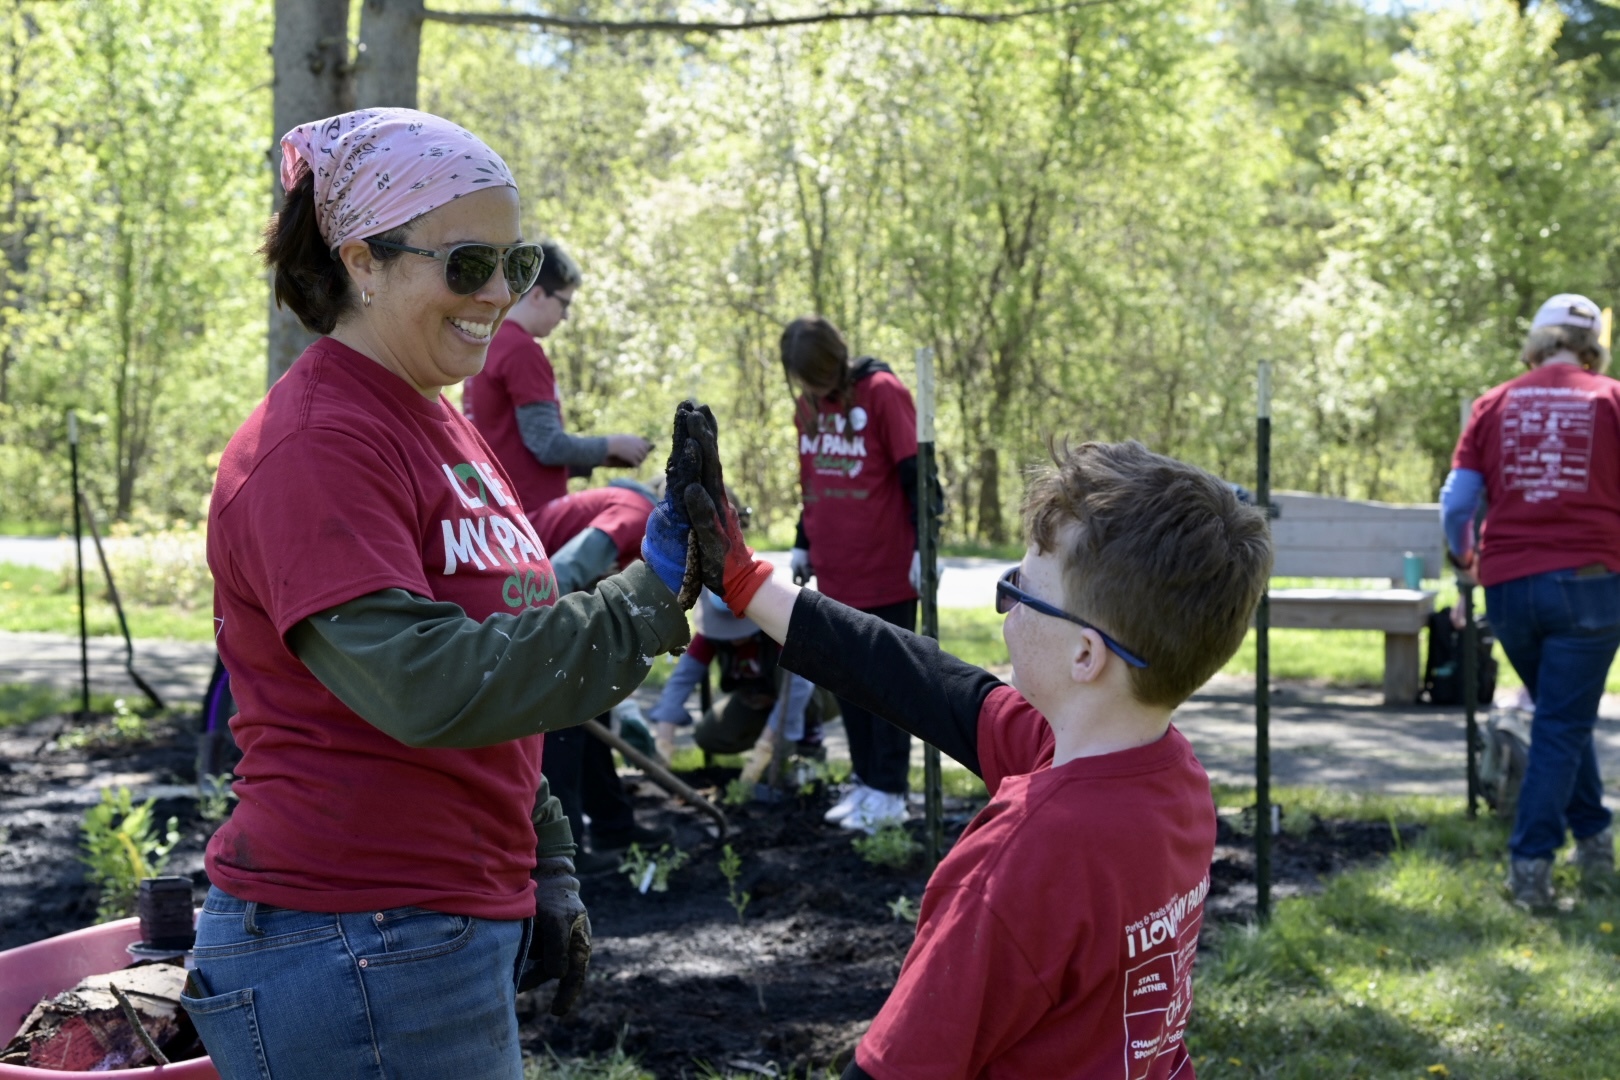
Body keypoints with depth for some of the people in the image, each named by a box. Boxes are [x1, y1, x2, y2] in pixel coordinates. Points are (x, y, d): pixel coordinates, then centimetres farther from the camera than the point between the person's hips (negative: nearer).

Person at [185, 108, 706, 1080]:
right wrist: (648, 602, -29)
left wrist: (547, 875, 18)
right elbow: (424, 687, -26)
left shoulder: (442, 429, 14)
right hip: (352, 952, -9)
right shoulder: (314, 447, -16)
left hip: (463, 933, 9)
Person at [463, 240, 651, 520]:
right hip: (532, 513, -9)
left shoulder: (488, 346, 16)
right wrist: (611, 446, -1)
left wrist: (597, 457, 17)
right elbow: (548, 444, -16)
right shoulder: (522, 350, -12)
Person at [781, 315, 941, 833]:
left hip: (885, 571, -7)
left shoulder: (883, 393, -11)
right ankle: (864, 780, 19)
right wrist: (804, 544, 21)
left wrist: (923, 548, -14)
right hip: (834, 572, 7)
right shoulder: (808, 404, 9)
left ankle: (888, 792, 6)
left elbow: (915, 475, -11)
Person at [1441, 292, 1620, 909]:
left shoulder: (1496, 405, 6)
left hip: (1508, 586, 3)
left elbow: (1455, 502, 4)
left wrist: (1464, 556, 24)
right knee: (1563, 724, 1)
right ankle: (1530, 865, -2)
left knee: (1562, 716, 22)